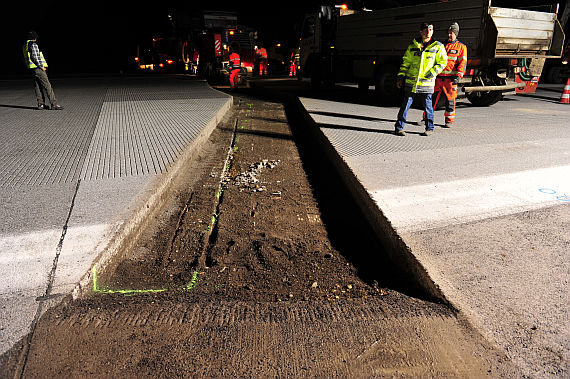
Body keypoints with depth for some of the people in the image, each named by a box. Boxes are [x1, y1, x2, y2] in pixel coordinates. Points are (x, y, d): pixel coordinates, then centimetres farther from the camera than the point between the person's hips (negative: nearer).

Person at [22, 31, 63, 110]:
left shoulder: (25, 46, 18)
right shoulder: (33, 44, -11)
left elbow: (26, 59, 19)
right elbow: (35, 57, -19)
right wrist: (42, 67, -14)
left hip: (32, 68, 9)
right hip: (38, 68, -9)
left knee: (38, 86, 10)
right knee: (47, 86, -11)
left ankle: (41, 104, 9)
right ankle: (54, 104, -15)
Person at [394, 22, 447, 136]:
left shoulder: (437, 46, 4)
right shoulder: (413, 46, 8)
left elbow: (443, 62, 8)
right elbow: (405, 62, 13)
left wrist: (433, 72, -7)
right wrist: (400, 77, 7)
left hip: (427, 82, -1)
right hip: (411, 81, 1)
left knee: (427, 106, 5)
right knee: (405, 104, -1)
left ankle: (429, 128, 19)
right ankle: (399, 127, 8)